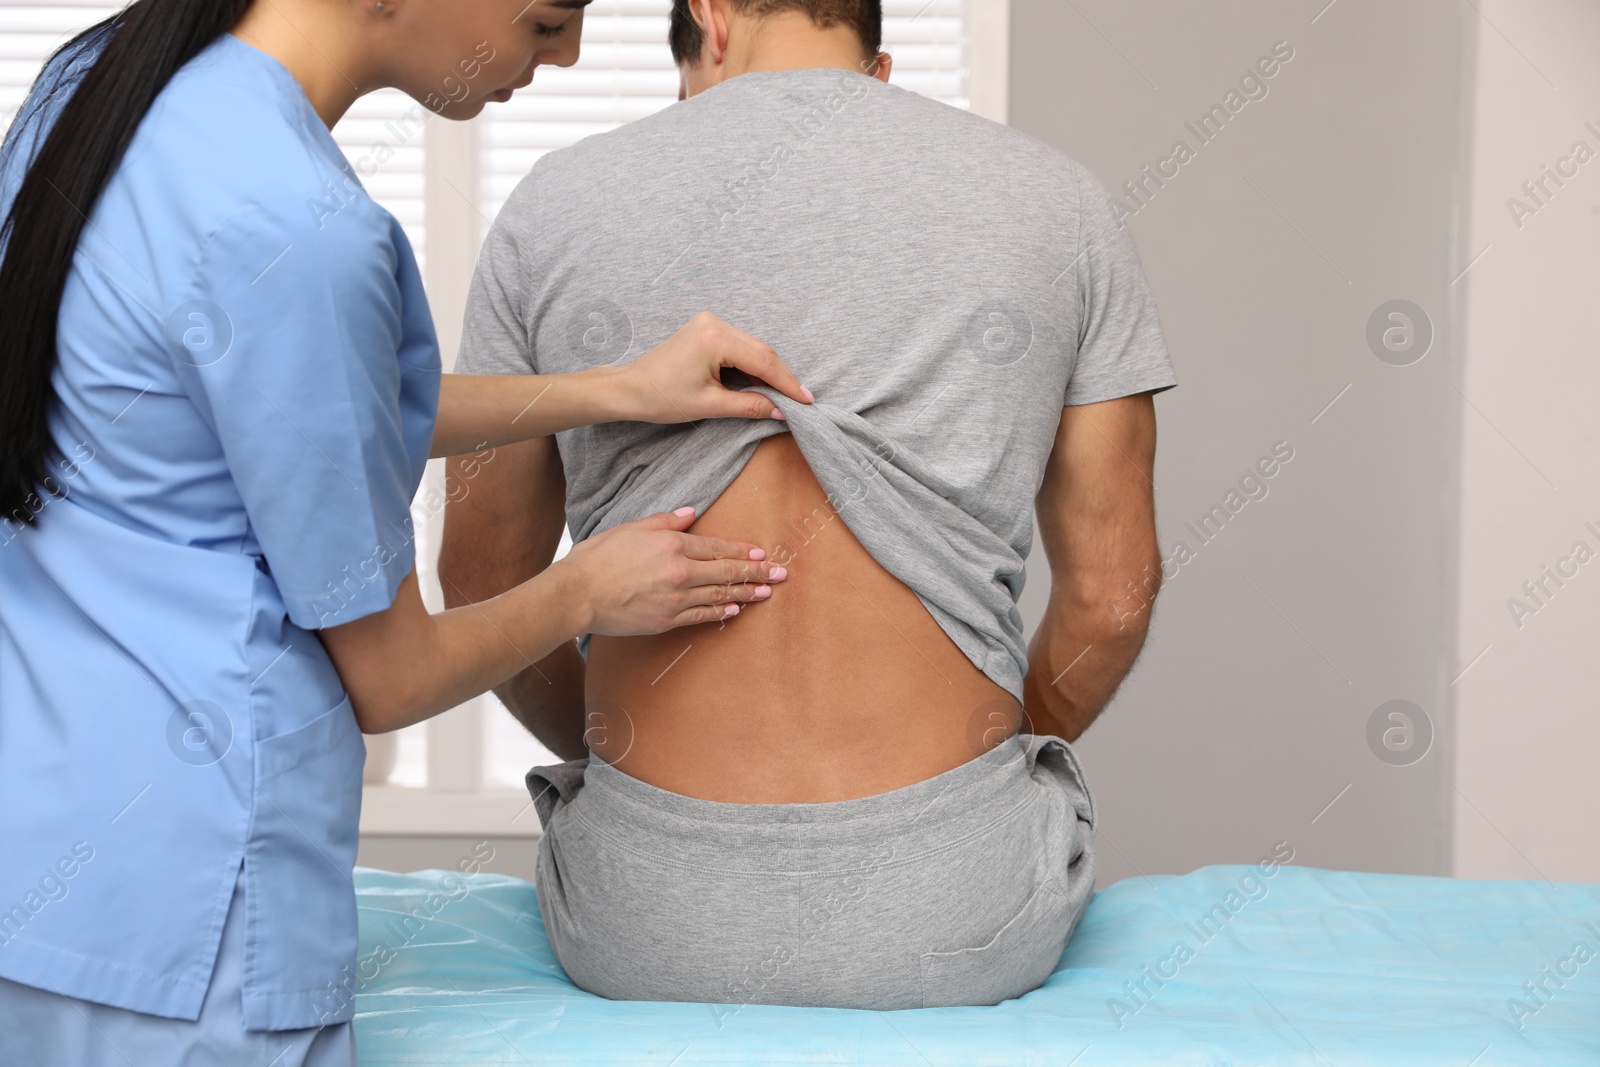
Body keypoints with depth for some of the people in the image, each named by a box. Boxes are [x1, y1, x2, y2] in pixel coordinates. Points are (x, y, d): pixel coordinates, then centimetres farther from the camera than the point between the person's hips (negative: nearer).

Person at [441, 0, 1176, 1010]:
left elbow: (483, 587, 8)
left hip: (649, 926, 1)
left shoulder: (557, 201, 3)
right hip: (957, 924, 0)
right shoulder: (1060, 198, 3)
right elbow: (1110, 595, 4)